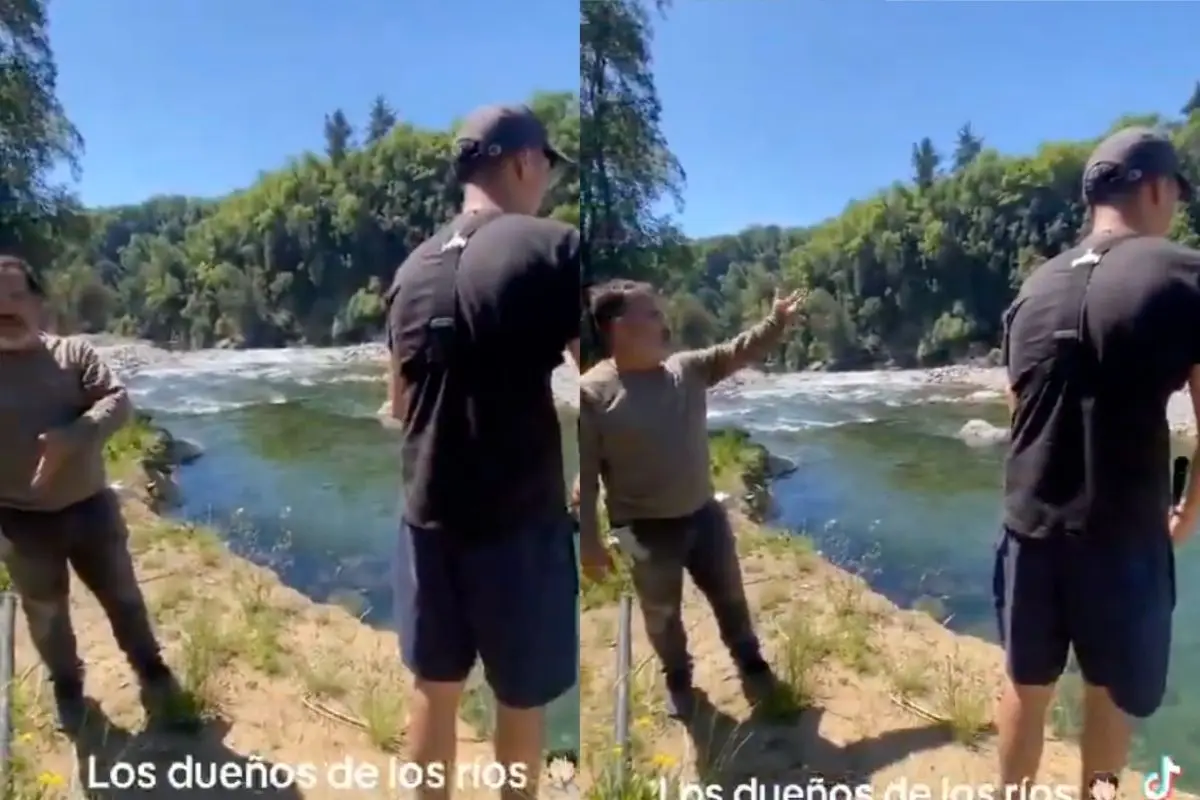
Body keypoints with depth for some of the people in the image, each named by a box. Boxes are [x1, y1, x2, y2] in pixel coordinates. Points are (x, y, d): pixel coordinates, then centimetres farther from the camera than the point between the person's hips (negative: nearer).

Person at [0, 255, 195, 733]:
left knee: (122, 597, 12)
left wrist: (71, 437, -30)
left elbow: (118, 401, -12)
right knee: (45, 613, 17)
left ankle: (153, 677, 32)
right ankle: (67, 688, 40)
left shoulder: (73, 353, -2)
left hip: (90, 507, 0)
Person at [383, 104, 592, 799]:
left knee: (435, 689, 19)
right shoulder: (551, 248, -13)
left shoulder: (414, 269, 7)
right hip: (521, 517, -5)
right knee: (522, 699, 15)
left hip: (429, 515, 6)